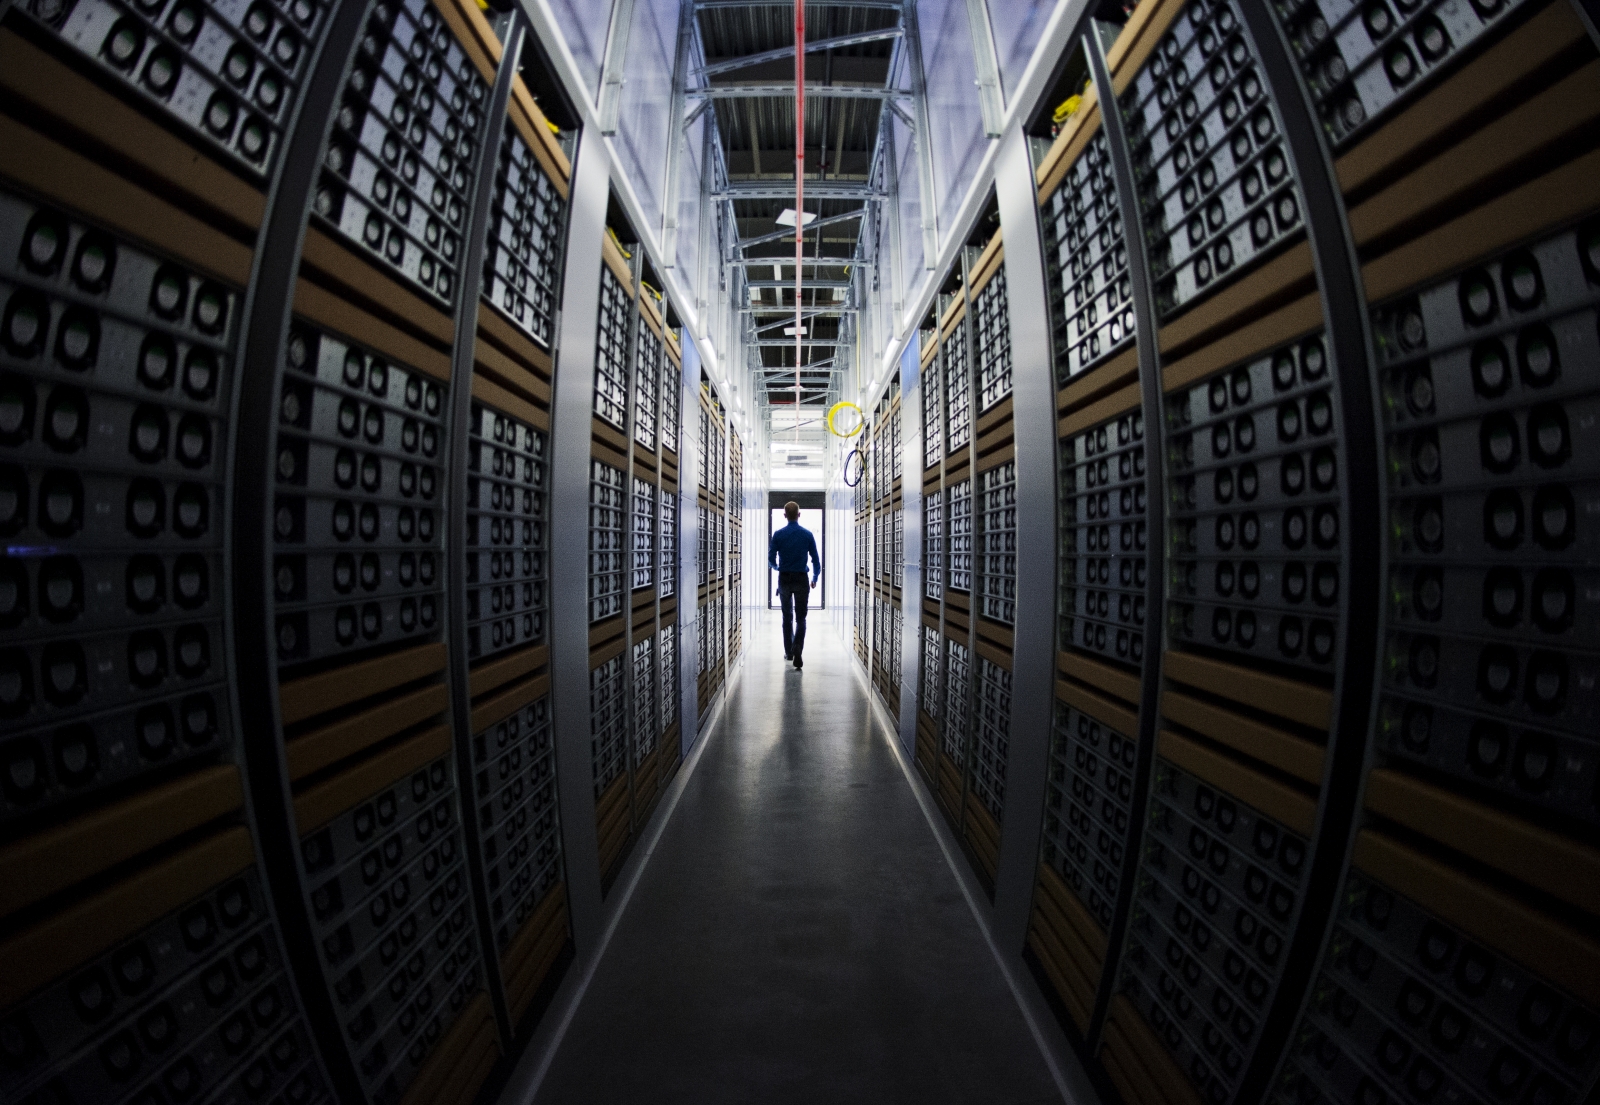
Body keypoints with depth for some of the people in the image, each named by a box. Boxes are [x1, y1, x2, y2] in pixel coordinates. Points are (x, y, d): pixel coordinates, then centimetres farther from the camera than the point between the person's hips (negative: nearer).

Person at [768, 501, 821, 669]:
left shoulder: (778, 535, -5)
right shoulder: (807, 535, -3)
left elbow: (771, 559, -2)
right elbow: (815, 559, 0)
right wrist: (815, 578, 14)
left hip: (784, 579, 1)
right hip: (801, 579, -1)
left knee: (787, 617, 15)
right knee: (800, 619, 1)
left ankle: (788, 652, 22)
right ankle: (797, 653, -17)